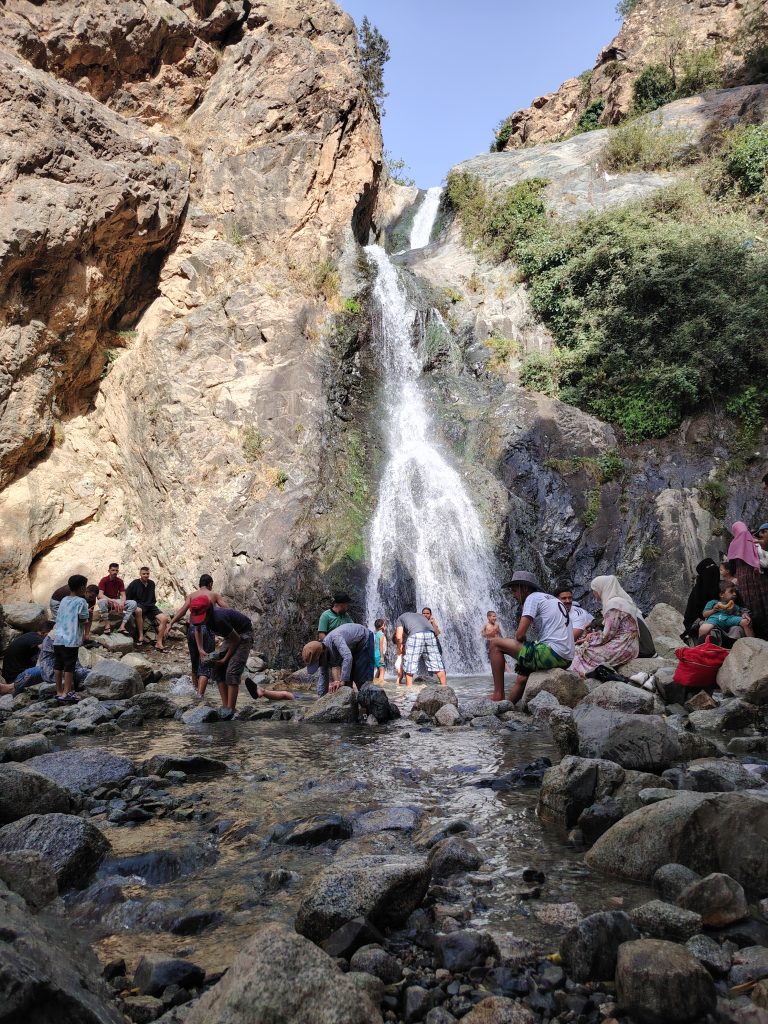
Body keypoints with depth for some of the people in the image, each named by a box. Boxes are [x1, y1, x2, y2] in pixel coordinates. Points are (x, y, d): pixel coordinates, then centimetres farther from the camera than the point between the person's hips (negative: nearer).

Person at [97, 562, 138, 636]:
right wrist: (112, 600, -37)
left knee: (133, 603, -19)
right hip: (107, 601, -4)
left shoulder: (120, 581, 3)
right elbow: (100, 595, -22)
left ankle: (122, 626, -28)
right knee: (102, 601, -41)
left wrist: (122, 603, -27)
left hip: (117, 601, 4)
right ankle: (107, 625, -29)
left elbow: (123, 595, -2)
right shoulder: (104, 580, -10)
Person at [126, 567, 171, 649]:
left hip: (150, 606, 5)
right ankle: (141, 636, -36)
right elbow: (127, 597, -1)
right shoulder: (134, 584, -2)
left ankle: (159, 643, -13)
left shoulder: (152, 583, 13)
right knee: (138, 610, -43)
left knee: (164, 618, -16)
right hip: (138, 605, -5)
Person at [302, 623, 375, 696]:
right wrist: (320, 698, -3)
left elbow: (347, 657, -52)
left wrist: (342, 681, -49)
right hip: (352, 646, 7)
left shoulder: (334, 638, -41)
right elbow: (323, 675, -3)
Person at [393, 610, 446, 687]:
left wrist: (399, 648, 26)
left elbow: (399, 637, 10)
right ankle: (444, 687, 16)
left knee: (409, 666, 6)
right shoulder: (420, 615, 41)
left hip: (415, 634, -4)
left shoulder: (400, 619, 27)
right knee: (437, 664, 13)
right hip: (430, 634, 4)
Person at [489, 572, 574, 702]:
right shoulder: (553, 599, 26)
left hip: (550, 653, -10)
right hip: (566, 660, 10)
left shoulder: (533, 597, -2)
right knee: (521, 678, 29)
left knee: (495, 643, 0)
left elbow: (520, 634, -11)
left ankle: (498, 695, 1)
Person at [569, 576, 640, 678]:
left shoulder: (614, 604, -15)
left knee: (582, 652, -6)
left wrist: (591, 638, 0)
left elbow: (607, 635, -16)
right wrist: (592, 636, 8)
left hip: (622, 649, -9)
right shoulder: (622, 600, 14)